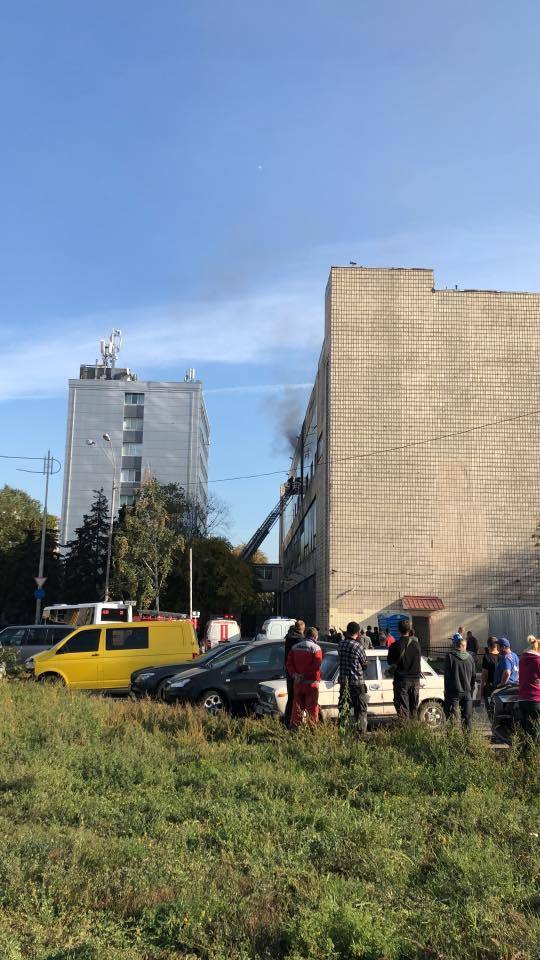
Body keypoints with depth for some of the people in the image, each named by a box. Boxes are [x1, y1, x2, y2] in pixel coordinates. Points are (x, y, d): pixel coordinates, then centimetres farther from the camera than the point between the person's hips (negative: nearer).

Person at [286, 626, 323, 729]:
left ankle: (294, 727, 13)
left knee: (297, 706, 12)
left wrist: (294, 674, -4)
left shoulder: (294, 647, 8)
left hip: (297, 682, 5)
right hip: (311, 682, -5)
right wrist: (317, 680, -6)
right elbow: (317, 666, -15)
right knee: (312, 708, 2)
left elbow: (289, 663, 3)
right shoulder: (316, 648, -9)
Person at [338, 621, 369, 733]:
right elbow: (365, 664, -3)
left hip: (343, 681, 6)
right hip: (357, 682, -6)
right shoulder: (358, 646, -14)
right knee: (361, 709, 3)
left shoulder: (341, 644, 3)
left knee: (343, 708, 13)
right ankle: (361, 731, -1)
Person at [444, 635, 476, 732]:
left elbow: (447, 675, -8)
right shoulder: (470, 657, 5)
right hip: (467, 692, 4)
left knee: (452, 717, 0)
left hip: (454, 692, -4)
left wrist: (446, 691, -1)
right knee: (467, 716, 12)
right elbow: (474, 676, 11)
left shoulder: (450, 656, -8)